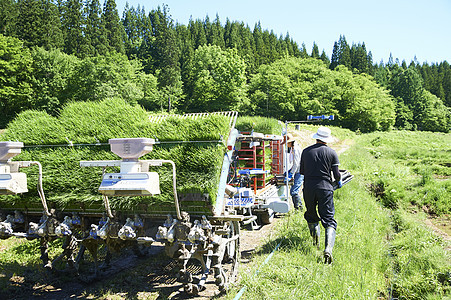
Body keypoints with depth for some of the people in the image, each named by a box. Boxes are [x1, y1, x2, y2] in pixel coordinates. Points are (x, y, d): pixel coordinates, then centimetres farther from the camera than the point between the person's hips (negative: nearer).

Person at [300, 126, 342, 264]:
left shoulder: (306, 151, 7)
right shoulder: (331, 153, 2)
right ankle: (328, 247, -19)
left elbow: (301, 171, 13)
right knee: (329, 220, -2)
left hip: (308, 187, 2)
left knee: (311, 215, 22)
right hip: (325, 187, -2)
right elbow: (336, 174, 0)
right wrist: (339, 182, 23)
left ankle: (315, 241, 14)